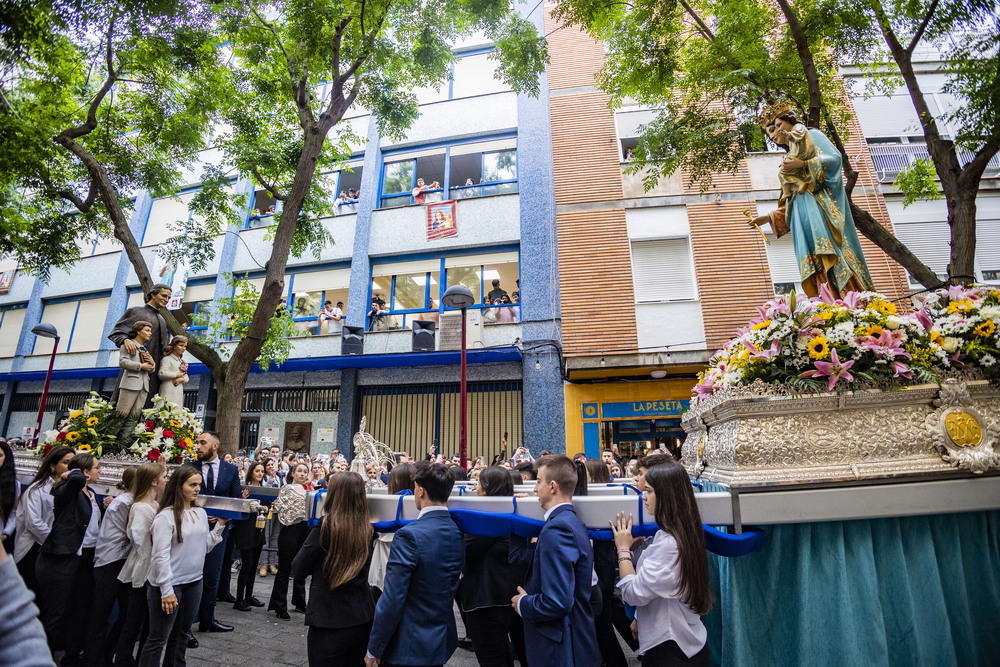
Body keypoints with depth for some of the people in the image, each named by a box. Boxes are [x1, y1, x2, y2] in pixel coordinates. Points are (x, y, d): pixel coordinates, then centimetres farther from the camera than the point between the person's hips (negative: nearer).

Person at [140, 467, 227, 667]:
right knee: (158, 640, 5)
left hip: (194, 582, 7)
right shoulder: (166, 516, -14)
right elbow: (160, 555, -16)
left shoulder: (201, 513, 6)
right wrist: (167, 590, -17)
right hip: (170, 585, -6)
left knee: (181, 635, 19)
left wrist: (220, 525, 4)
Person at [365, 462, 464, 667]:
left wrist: (373, 650, -11)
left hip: (408, 647, -7)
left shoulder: (409, 535, -24)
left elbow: (392, 600, -22)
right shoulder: (459, 533, -3)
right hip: (443, 642, 7)